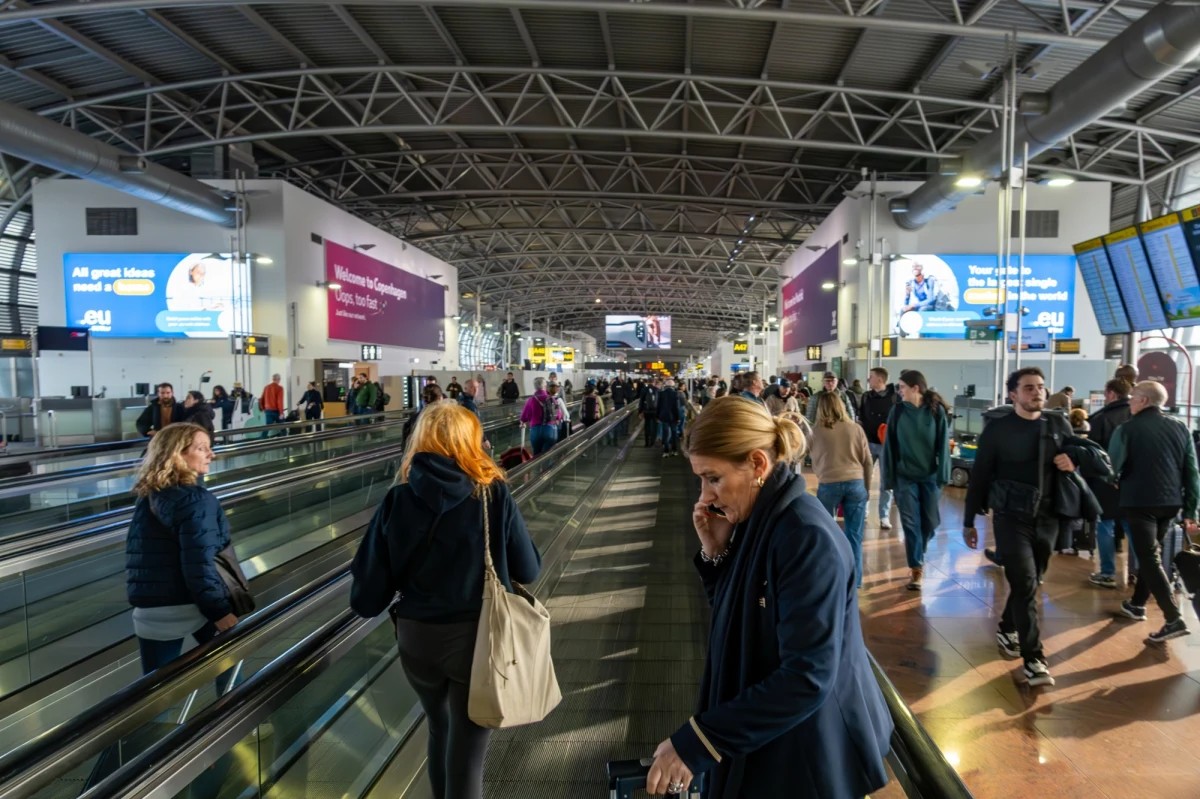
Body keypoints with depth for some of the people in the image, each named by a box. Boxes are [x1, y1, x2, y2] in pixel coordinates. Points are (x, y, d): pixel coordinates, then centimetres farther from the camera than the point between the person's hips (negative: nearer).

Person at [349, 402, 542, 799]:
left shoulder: (398, 499, -9)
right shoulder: (494, 494, -13)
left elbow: (367, 594, -9)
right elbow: (529, 571, -6)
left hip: (417, 640, 3)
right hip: (478, 639, -3)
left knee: (440, 732, 30)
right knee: (466, 755, 11)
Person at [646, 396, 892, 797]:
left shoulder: (806, 537, -27)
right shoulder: (757, 521, -1)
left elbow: (807, 677, -29)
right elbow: (734, 617, 7)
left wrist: (696, 742, -27)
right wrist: (715, 551, -10)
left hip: (808, 753, -7)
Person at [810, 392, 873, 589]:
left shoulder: (817, 431, 3)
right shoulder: (855, 428, 7)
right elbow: (868, 462, 9)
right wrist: (867, 487, 19)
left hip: (828, 484, -1)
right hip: (856, 483, 2)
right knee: (854, 536, 8)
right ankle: (855, 580, 14)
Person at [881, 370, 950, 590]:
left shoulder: (936, 410, -5)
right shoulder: (897, 411, -3)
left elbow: (943, 444, -3)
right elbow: (889, 445, -2)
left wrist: (942, 474, -9)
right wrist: (888, 478, -3)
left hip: (930, 475, 0)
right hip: (905, 475, 0)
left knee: (931, 522, 9)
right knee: (911, 522, -1)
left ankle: (917, 553, 37)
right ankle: (917, 568, 8)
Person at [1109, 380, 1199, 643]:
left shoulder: (1128, 429, -8)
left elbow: (1111, 467, -12)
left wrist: (1117, 483, 11)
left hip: (1139, 502, -6)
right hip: (1171, 503, 6)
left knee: (1150, 558, -3)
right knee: (1151, 554, 20)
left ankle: (1174, 619, -11)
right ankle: (1137, 604, 31)